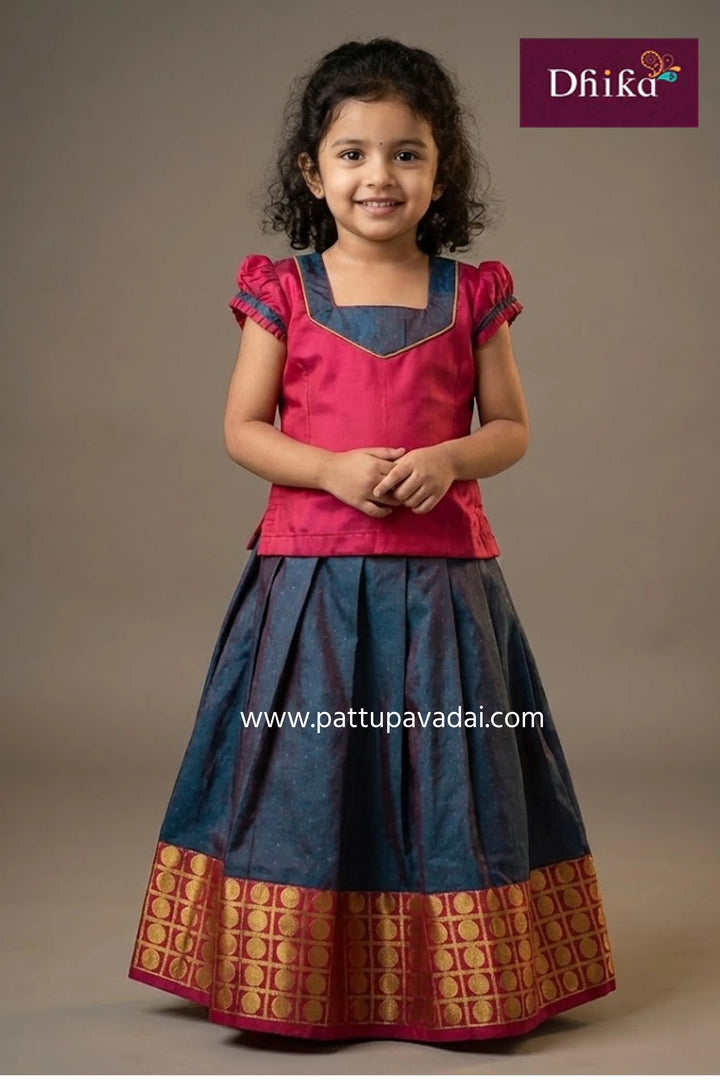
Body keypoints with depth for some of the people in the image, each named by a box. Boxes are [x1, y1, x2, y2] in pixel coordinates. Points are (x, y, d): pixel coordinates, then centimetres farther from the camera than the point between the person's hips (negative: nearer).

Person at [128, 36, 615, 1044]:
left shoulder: (471, 294, 4)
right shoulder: (283, 290, 2)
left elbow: (510, 427, 7)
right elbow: (242, 427, 1)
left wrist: (448, 460, -13)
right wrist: (332, 467, -15)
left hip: (443, 577, 1)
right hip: (310, 569, -1)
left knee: (441, 770, 6)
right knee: (306, 766, 3)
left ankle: (443, 974, 22)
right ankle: (306, 973, 19)